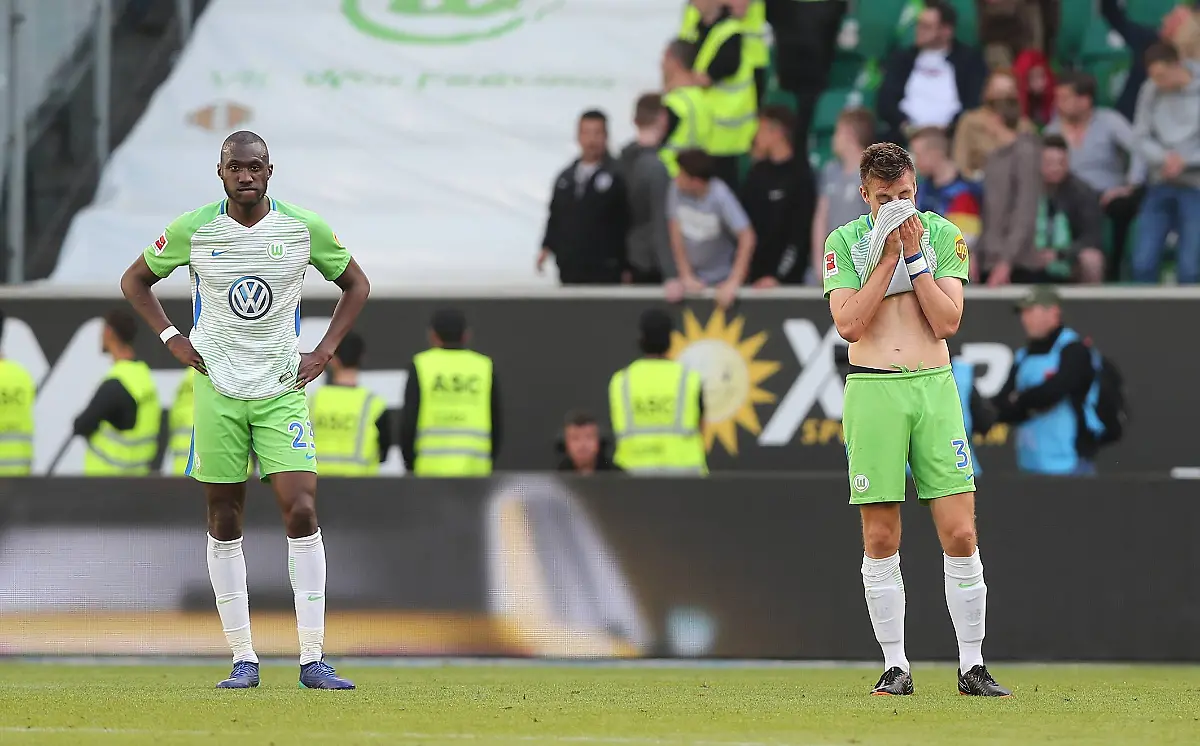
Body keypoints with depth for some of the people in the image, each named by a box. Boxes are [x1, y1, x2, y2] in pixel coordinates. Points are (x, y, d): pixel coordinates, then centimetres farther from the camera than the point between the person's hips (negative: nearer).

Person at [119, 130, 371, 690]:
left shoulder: (305, 229, -3)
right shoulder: (191, 230, -3)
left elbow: (356, 285, 13)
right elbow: (135, 280, 13)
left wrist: (323, 353, 3)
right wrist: (172, 340, 2)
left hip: (283, 389, 0)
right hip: (217, 388, 1)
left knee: (301, 512, -12)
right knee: (224, 524, 1)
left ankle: (312, 659, -8)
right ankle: (243, 659, 8)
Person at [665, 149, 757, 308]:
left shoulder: (720, 196, -23)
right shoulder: (676, 190, -13)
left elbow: (747, 238, -25)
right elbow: (676, 233, -6)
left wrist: (733, 283, -28)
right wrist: (686, 276, -8)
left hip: (720, 278, -3)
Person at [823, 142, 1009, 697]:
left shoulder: (944, 235, 7)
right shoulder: (844, 242, 4)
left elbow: (948, 322, -1)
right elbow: (849, 324, -7)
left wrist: (916, 256, -7)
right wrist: (889, 257, -9)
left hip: (935, 387, 1)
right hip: (872, 394, -1)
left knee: (960, 535, -5)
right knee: (880, 541, 0)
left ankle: (972, 667, 2)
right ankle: (895, 667, 7)